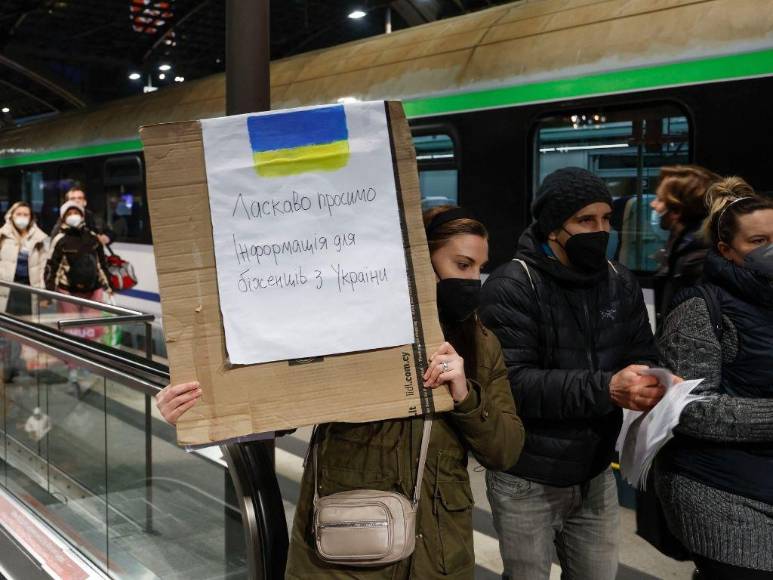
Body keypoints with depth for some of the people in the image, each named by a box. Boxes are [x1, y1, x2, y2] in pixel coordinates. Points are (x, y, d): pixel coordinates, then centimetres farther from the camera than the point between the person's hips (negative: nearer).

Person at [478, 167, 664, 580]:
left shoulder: (621, 283, 3)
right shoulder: (512, 287, -17)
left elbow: (643, 358, 3)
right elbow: (511, 383, -26)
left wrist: (658, 384, -21)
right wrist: (605, 389, -33)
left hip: (596, 475, 5)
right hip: (527, 482, -5)